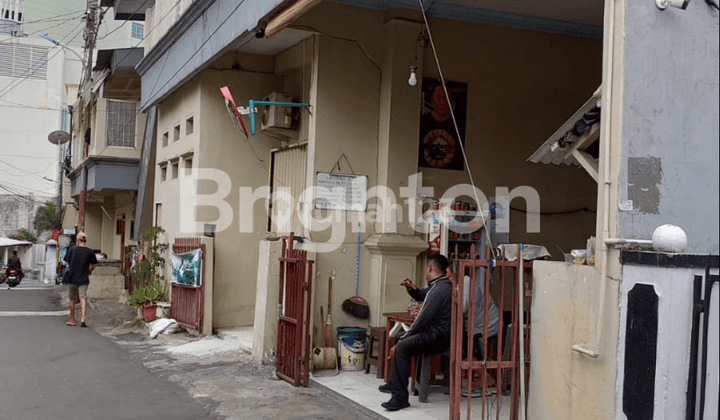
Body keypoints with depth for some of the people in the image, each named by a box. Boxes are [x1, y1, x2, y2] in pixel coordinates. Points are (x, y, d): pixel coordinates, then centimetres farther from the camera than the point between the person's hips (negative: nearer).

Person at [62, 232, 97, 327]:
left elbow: (67, 263, 3)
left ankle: (72, 321, 21)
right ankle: (83, 318, -19)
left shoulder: (72, 250, -3)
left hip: (72, 278, 1)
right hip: (83, 279, -1)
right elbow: (93, 266, 5)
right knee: (83, 298, -2)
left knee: (72, 299, 12)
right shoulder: (90, 252, -4)